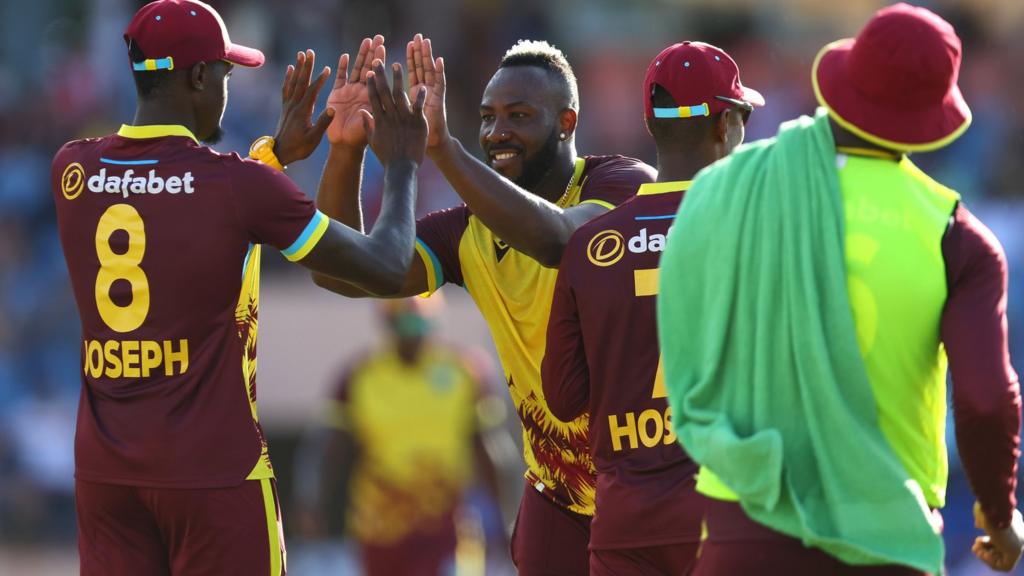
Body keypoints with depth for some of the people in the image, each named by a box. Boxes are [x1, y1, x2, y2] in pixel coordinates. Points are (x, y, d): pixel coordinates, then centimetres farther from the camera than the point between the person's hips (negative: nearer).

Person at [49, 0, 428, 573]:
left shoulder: (74, 170, 2)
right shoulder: (240, 185, -11)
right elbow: (387, 268, -4)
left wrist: (276, 154, 25)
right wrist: (403, 165, 12)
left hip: (103, 468, 5)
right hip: (214, 469, -5)